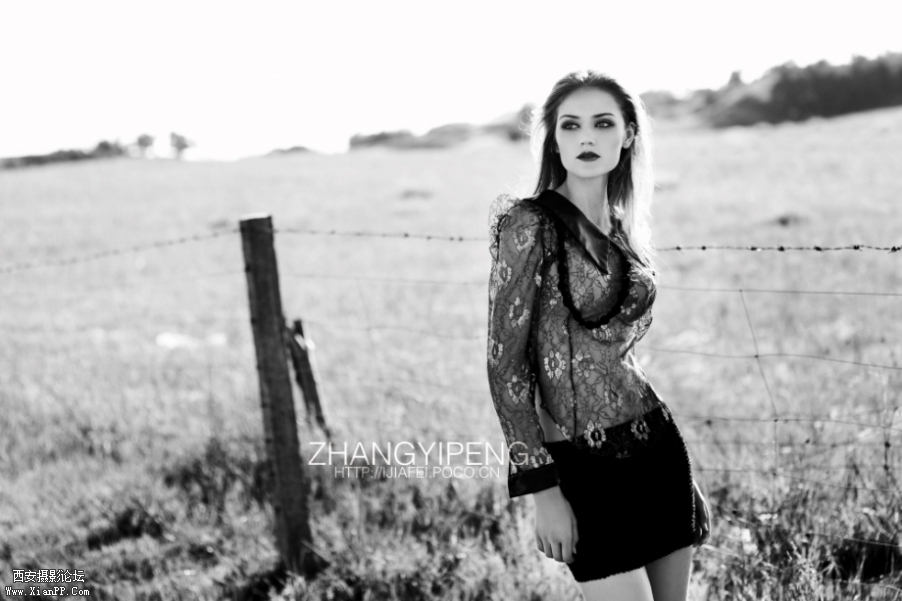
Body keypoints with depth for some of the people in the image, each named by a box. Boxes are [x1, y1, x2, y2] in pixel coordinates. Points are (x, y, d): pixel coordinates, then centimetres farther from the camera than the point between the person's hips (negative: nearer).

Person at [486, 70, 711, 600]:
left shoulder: (622, 226, 9)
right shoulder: (531, 225, -10)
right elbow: (505, 364, -12)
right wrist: (541, 488, -16)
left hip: (656, 443, 6)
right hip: (585, 463, -6)